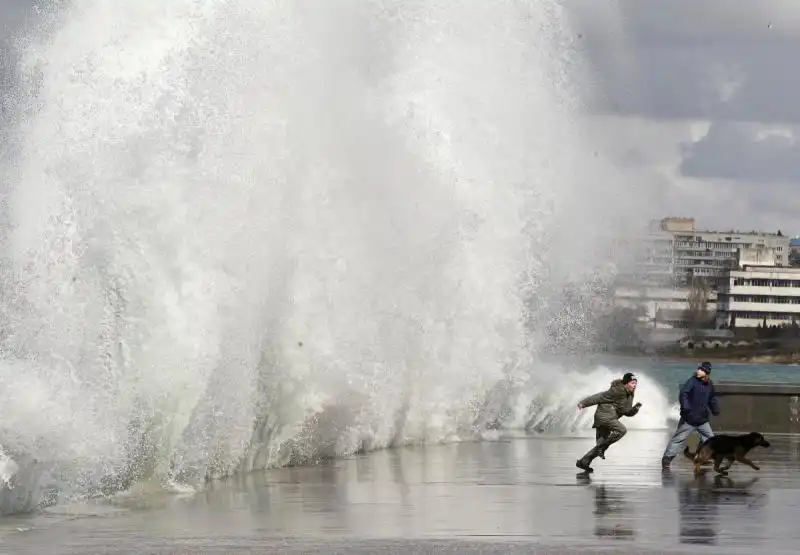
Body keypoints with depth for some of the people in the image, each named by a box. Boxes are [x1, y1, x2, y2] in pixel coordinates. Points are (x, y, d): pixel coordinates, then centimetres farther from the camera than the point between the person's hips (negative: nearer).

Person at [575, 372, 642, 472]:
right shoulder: (617, 391, -14)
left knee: (601, 444, 9)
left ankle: (583, 462, 15)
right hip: (604, 414, -10)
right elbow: (600, 397, -13)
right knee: (622, 430, -26)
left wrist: (636, 408, 0)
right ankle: (601, 448, -21)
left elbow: (628, 413, 21)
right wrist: (583, 403, -12)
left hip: (610, 418, 10)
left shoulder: (630, 395, 14)